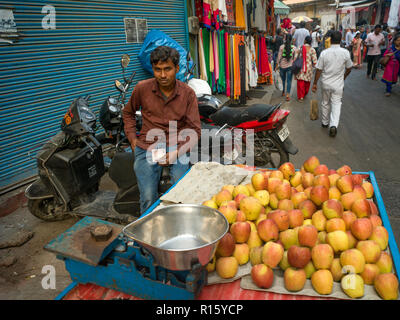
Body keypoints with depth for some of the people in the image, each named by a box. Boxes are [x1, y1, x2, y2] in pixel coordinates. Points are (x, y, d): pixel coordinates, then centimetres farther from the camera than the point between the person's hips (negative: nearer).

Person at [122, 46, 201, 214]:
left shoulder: (188, 93, 0)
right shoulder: (142, 88, 2)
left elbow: (195, 130, 0)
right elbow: (128, 112, 22)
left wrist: (176, 152, -15)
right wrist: (132, 137, 8)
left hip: (177, 147, 0)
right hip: (147, 147, 0)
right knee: (148, 198, -15)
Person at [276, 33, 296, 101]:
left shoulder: (281, 47, -9)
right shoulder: (294, 47, -6)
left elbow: (279, 58, -7)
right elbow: (294, 58, -1)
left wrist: (277, 66, 3)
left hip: (282, 66, 1)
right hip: (290, 66, 0)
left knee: (283, 80, 20)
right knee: (289, 81, 4)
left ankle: (283, 92, 36)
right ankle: (287, 95, -3)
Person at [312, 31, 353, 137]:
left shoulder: (324, 53, -12)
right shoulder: (345, 52, -8)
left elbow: (319, 70, -10)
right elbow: (349, 69, 4)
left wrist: (315, 83, 0)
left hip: (325, 83, 1)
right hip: (338, 84, -1)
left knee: (325, 103, 18)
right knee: (336, 104, 4)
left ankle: (324, 122, 33)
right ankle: (333, 125, -14)